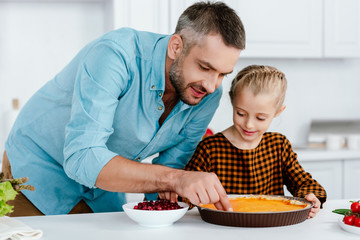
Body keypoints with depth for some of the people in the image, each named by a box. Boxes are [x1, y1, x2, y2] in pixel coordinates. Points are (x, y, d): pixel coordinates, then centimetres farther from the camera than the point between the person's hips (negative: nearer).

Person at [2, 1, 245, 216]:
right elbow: (81, 158, -42)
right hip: (37, 166, -4)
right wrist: (175, 178, -51)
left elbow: (171, 164, -4)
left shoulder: (208, 96, -15)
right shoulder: (115, 54, -34)